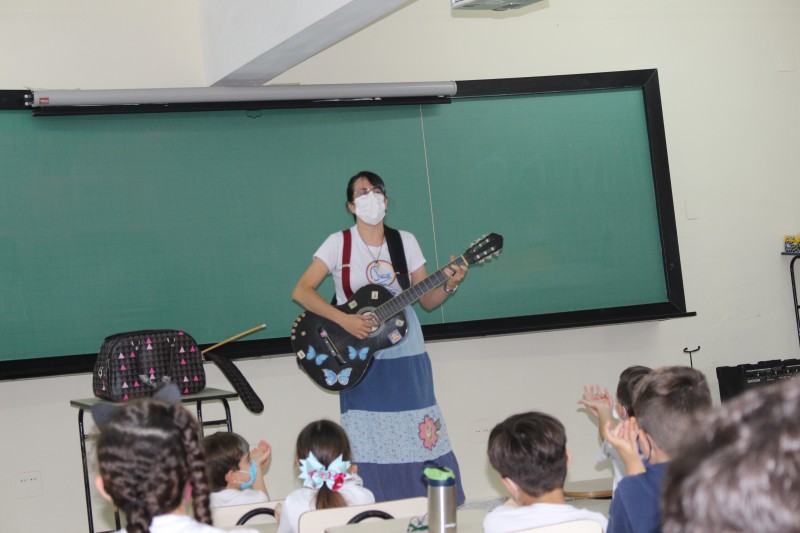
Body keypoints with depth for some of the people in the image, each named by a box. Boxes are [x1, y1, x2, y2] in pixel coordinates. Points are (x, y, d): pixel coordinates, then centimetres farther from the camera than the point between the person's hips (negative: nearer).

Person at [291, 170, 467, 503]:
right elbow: (301, 292, -10)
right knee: (369, 447, -4)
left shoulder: (405, 241, 6)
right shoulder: (339, 244, -3)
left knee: (421, 438, 1)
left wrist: (449, 286, -14)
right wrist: (343, 319, -21)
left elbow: (427, 300, 7)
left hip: (406, 356, 3)